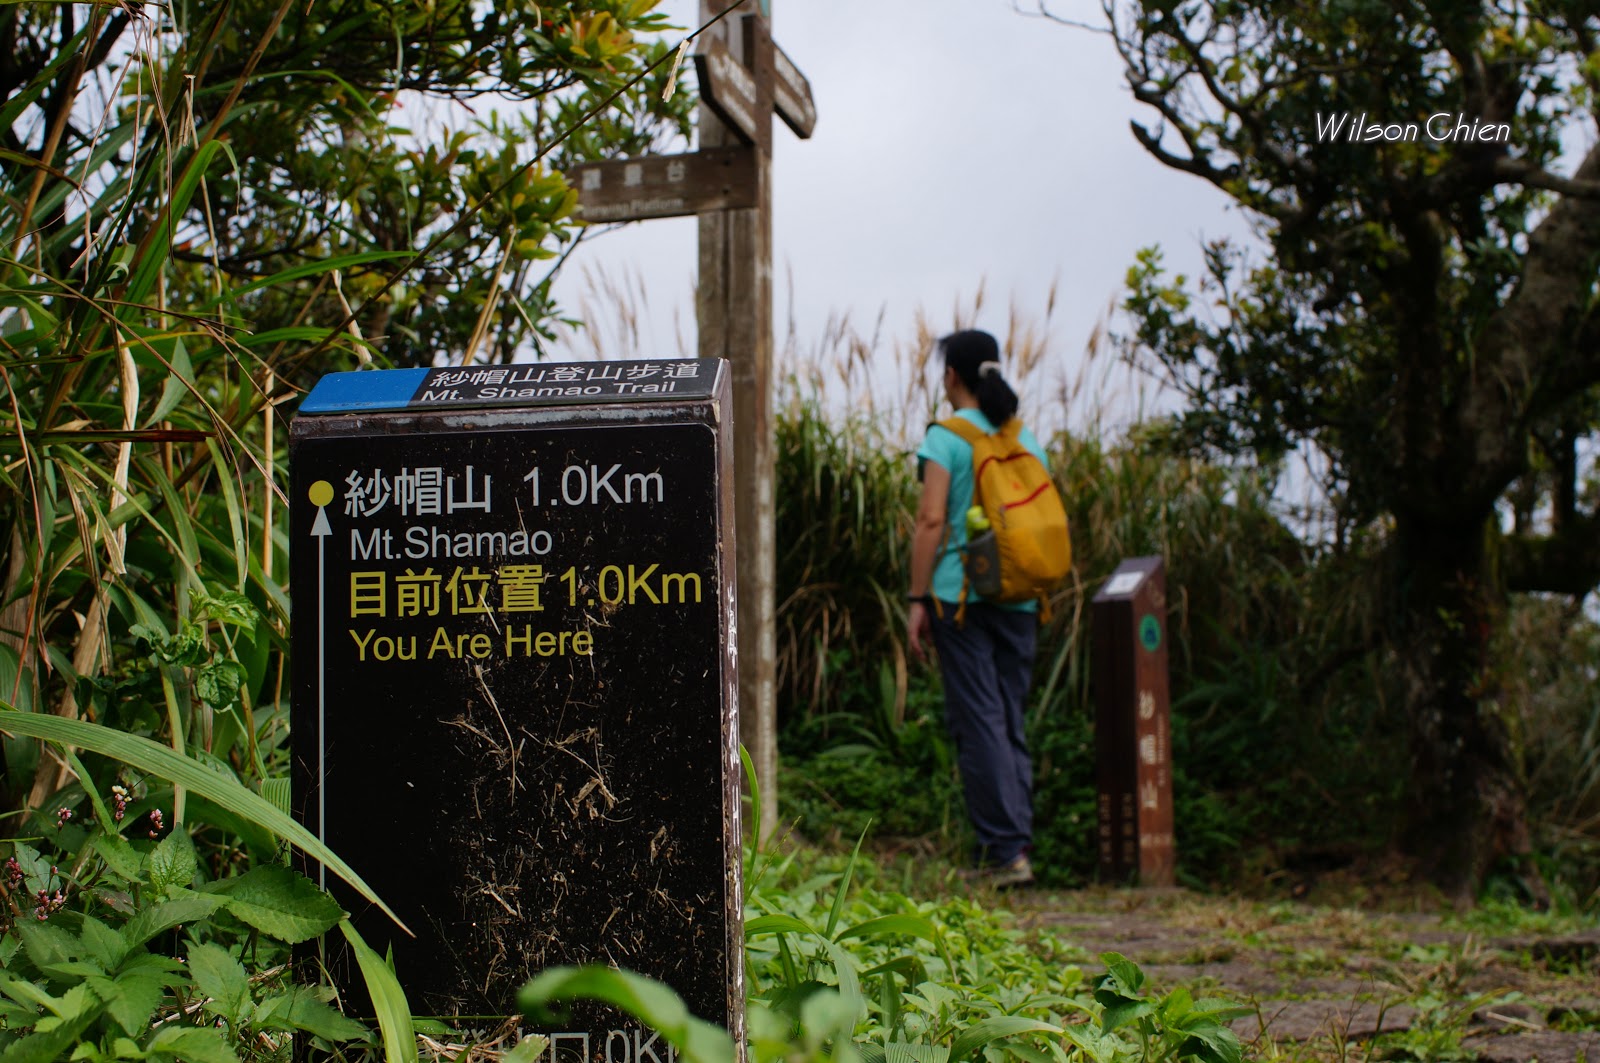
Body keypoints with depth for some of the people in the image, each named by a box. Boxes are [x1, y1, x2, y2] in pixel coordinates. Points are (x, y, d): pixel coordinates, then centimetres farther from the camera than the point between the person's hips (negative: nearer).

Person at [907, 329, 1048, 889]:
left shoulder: (946, 437, -6)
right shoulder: (1027, 439, 11)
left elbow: (931, 520, -13)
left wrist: (917, 599, -9)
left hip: (961, 592, -5)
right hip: (1019, 597, 5)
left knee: (979, 722, -3)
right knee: (1010, 721, 12)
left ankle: (1005, 851, -5)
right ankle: (1018, 843, 11)